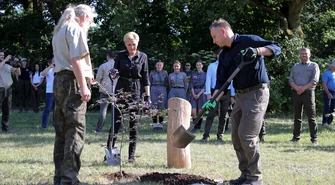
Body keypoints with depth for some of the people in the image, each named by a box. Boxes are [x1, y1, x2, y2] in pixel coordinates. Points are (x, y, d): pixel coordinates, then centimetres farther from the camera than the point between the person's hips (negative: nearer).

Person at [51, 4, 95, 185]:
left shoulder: (58, 31, 21)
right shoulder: (76, 29, -7)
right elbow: (76, 60, -17)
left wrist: (85, 75, 30)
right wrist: (84, 87, -19)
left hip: (58, 81, 9)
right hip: (72, 82, -9)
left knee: (61, 131, 11)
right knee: (76, 129, -9)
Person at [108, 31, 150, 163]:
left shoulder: (142, 57, 4)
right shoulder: (121, 56, 4)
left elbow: (145, 77, 5)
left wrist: (147, 96, 1)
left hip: (135, 92, 0)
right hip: (121, 90, 0)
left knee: (134, 125, 2)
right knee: (116, 123, -5)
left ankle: (131, 155, 7)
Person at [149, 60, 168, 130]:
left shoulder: (165, 73, 9)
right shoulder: (152, 73, 8)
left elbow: (166, 83, 11)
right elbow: (150, 83, 11)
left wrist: (165, 92, 3)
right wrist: (150, 92, 4)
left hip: (162, 90, 0)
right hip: (154, 90, 0)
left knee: (162, 107, -2)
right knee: (154, 107, -3)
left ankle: (160, 124, 3)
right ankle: (154, 124, 2)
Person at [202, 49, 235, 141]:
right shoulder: (211, 66, 8)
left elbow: (232, 81, 12)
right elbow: (208, 80, 2)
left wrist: (232, 95, 6)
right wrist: (208, 94, -9)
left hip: (226, 93, 3)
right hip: (215, 92, -3)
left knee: (224, 115, 3)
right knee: (211, 114, -11)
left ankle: (220, 135, 9)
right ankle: (206, 135, -12)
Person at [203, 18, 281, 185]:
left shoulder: (249, 41, -9)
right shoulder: (224, 55, 12)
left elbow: (276, 48, -17)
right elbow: (221, 82, 8)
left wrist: (257, 51, -35)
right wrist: (214, 101, -7)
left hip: (256, 93, -8)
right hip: (240, 96, 8)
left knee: (247, 136, -12)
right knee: (236, 136, 8)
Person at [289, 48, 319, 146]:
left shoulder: (314, 66, 6)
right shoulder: (295, 67, 17)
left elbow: (314, 81, -5)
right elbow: (291, 79, 8)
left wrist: (304, 88, -17)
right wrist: (296, 87, -13)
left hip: (308, 92, -4)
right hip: (296, 93, 4)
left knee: (311, 117, -7)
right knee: (297, 116, 7)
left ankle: (314, 138, -6)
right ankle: (296, 137, 12)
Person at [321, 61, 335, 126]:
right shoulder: (326, 73, -9)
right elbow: (324, 84, -16)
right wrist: (328, 93, -22)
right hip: (328, 93, -8)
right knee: (327, 108, -9)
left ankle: (329, 121, 16)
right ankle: (324, 122, -6)